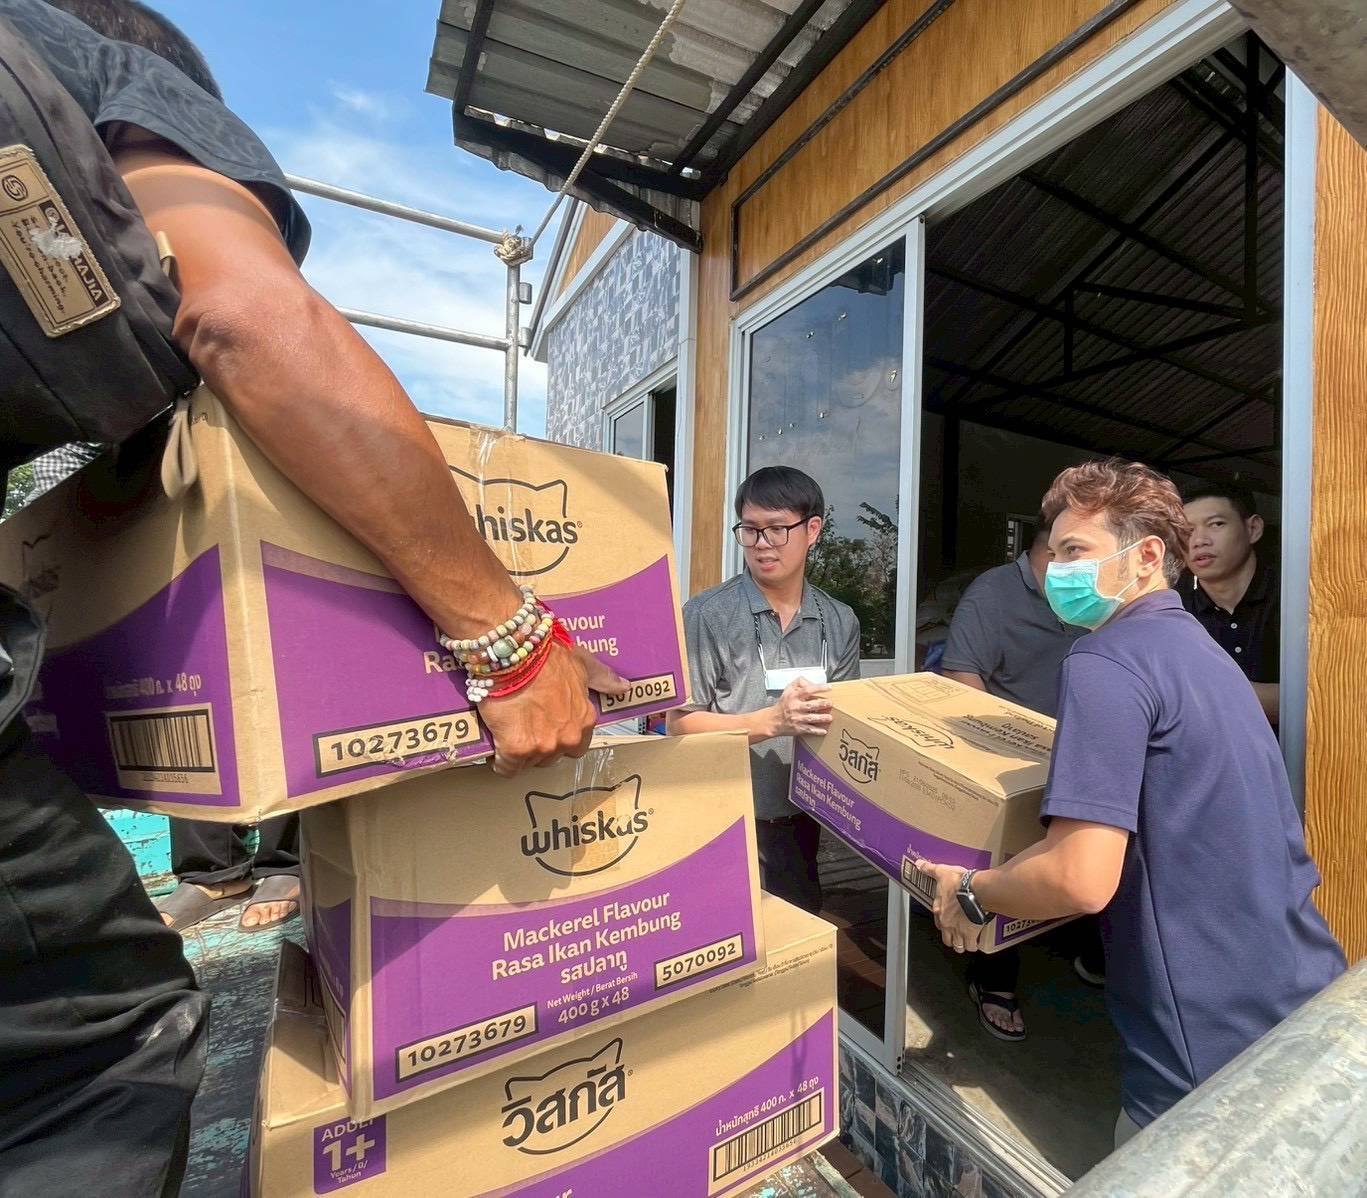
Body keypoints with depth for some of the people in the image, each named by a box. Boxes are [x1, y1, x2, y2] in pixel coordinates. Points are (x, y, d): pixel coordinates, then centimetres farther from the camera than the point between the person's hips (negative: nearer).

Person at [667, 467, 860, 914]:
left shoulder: (840, 622, 5)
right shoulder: (707, 615, -10)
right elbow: (681, 725, -11)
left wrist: (830, 719, -13)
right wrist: (773, 721, -22)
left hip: (802, 827, 4)